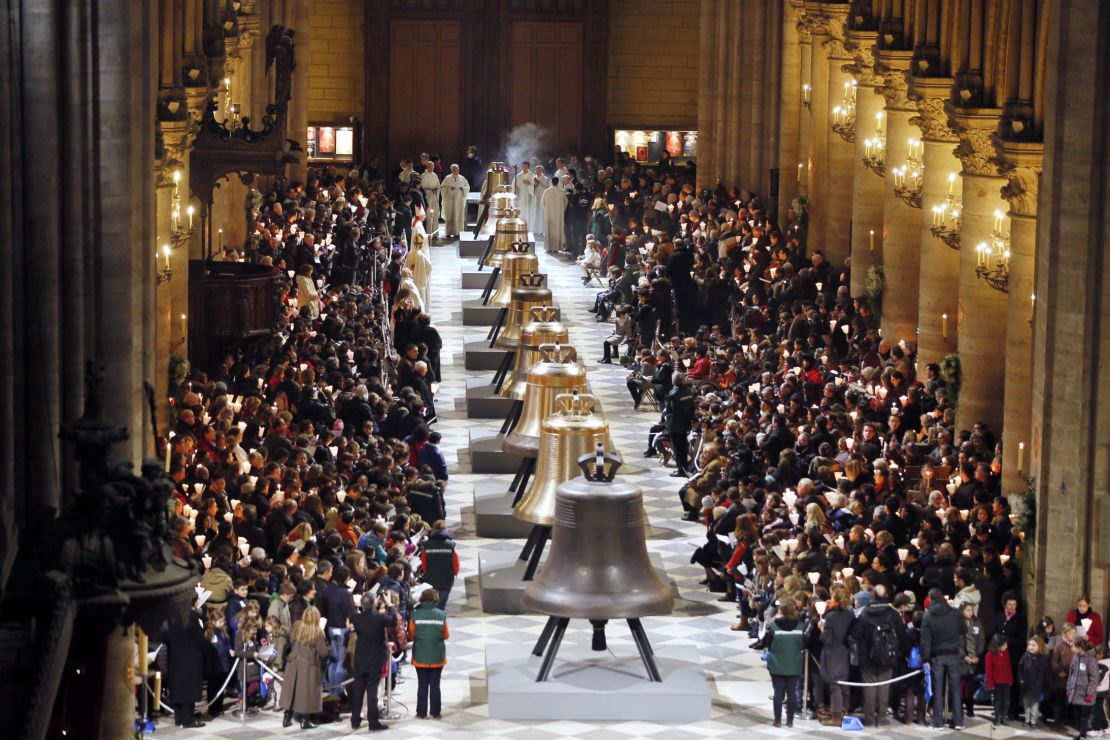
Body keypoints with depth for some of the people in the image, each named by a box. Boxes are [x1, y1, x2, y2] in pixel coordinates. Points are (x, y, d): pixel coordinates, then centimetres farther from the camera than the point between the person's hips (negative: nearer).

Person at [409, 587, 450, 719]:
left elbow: (411, 635, -1)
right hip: (437, 657, 0)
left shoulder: (415, 615, -10)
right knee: (435, 685, 8)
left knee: (422, 685, 8)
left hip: (420, 657, 0)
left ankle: (421, 712, 12)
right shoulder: (441, 615, -9)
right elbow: (446, 635, 0)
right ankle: (435, 712, 12)